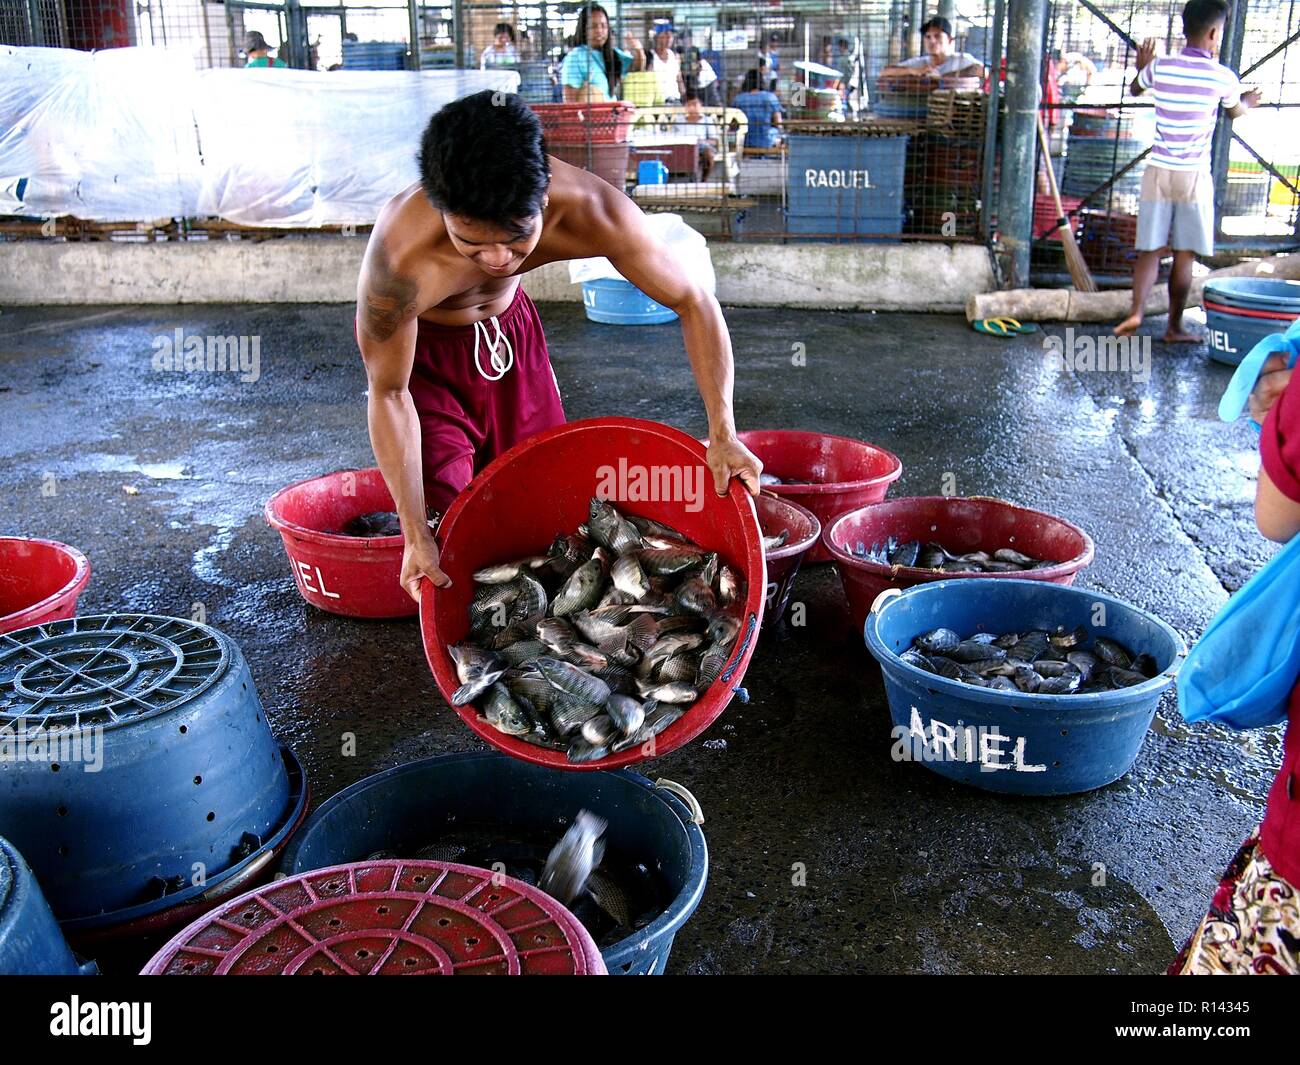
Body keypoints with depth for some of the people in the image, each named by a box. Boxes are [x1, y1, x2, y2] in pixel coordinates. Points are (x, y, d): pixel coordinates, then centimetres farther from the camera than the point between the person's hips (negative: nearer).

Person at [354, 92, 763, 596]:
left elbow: (693, 302, -20)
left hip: (507, 326, 3)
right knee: (448, 513, -12)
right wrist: (416, 538, -26)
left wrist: (723, 434, -28)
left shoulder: (592, 209, -34)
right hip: (420, 347, -3)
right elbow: (388, 393, -27)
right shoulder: (401, 254, -41)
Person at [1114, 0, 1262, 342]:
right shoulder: (1222, 77, -5)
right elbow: (1235, 111, 17)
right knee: (1184, 257, 5)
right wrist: (1248, 102, 41)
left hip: (1158, 172, 2)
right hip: (1194, 176, -2)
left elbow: (1135, 89, 22)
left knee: (1150, 250, 6)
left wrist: (1142, 67, 43)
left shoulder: (1160, 67, -1)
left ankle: (1136, 311, -14)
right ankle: (1174, 327, 11)